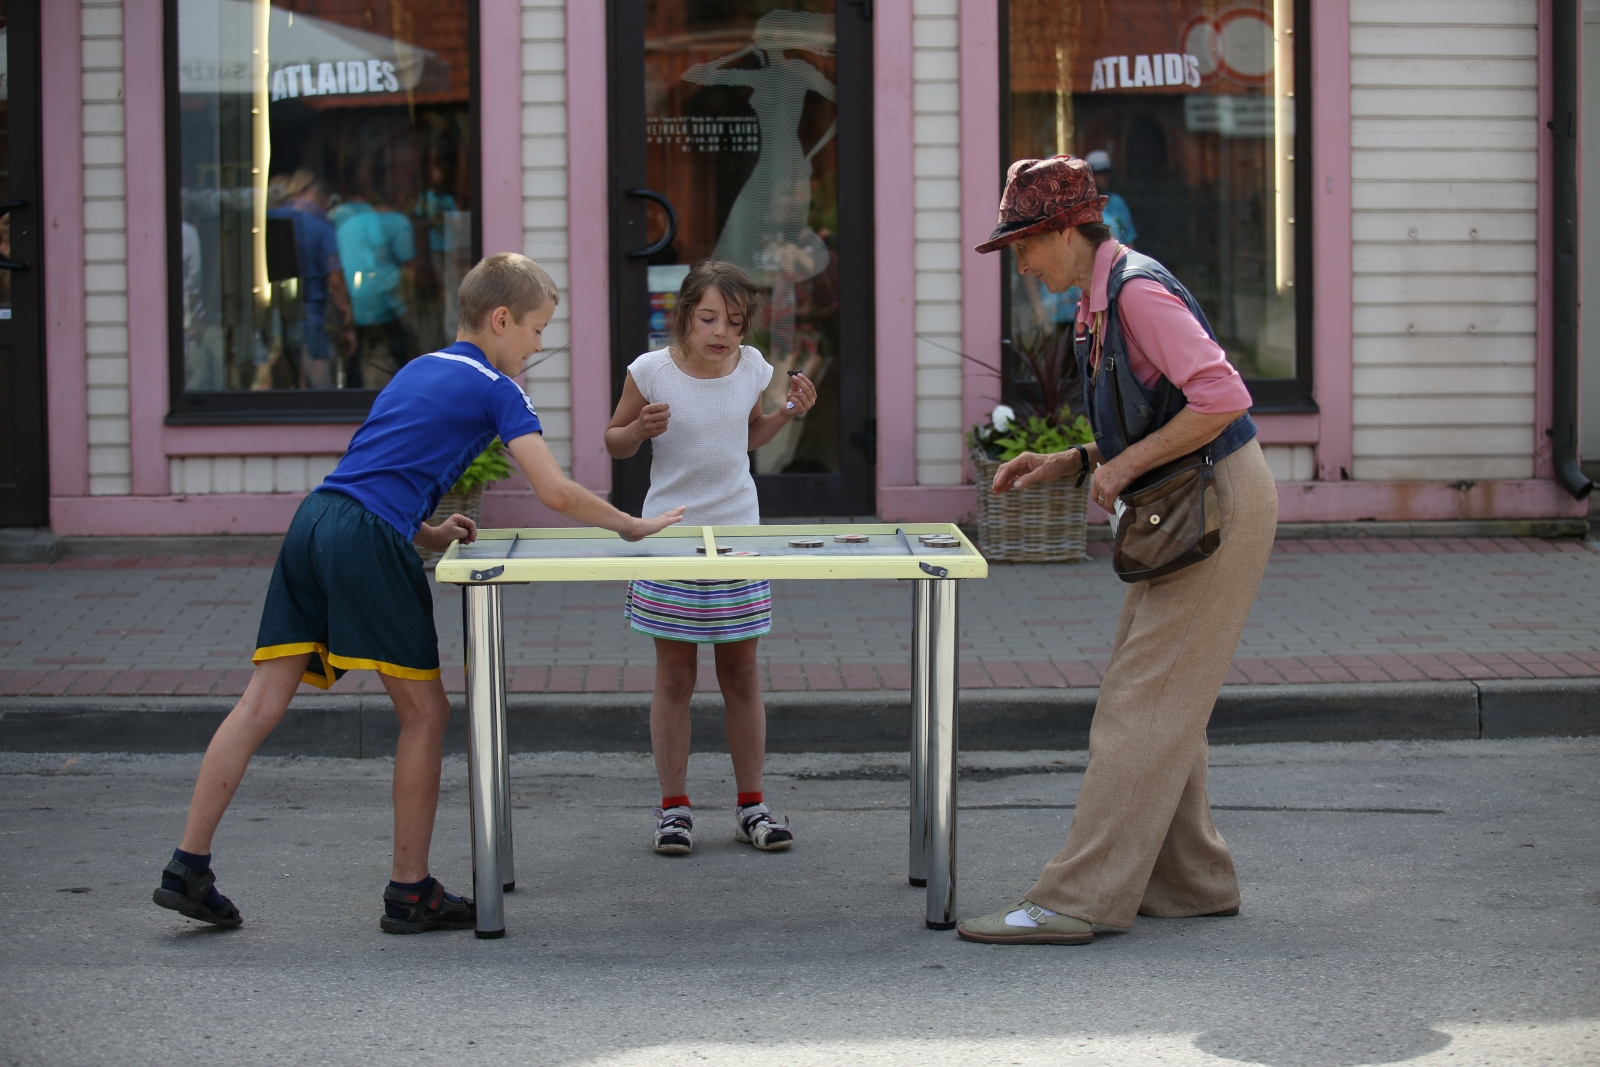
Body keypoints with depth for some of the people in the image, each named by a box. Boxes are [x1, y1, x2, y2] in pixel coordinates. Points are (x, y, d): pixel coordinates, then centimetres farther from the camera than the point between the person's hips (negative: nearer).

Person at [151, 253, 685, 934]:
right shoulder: (496, 390, 2)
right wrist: (631, 526, 8)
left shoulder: (420, 369, 27)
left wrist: (426, 533, 19)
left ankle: (187, 867, 2)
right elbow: (557, 493, -6)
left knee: (264, 701, 5)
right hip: (368, 541, -8)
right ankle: (410, 892, 9)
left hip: (314, 519, 8)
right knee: (425, 713, 3)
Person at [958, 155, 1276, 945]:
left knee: (1143, 704, -11)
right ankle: (1190, 882, 19)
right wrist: (1070, 464, 9)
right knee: (1150, 702, 12)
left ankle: (1077, 900, -11)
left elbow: (1222, 398, -27)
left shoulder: (1138, 291, -17)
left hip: (1219, 505, -10)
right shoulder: (1099, 303, 14)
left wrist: (1127, 465, -21)